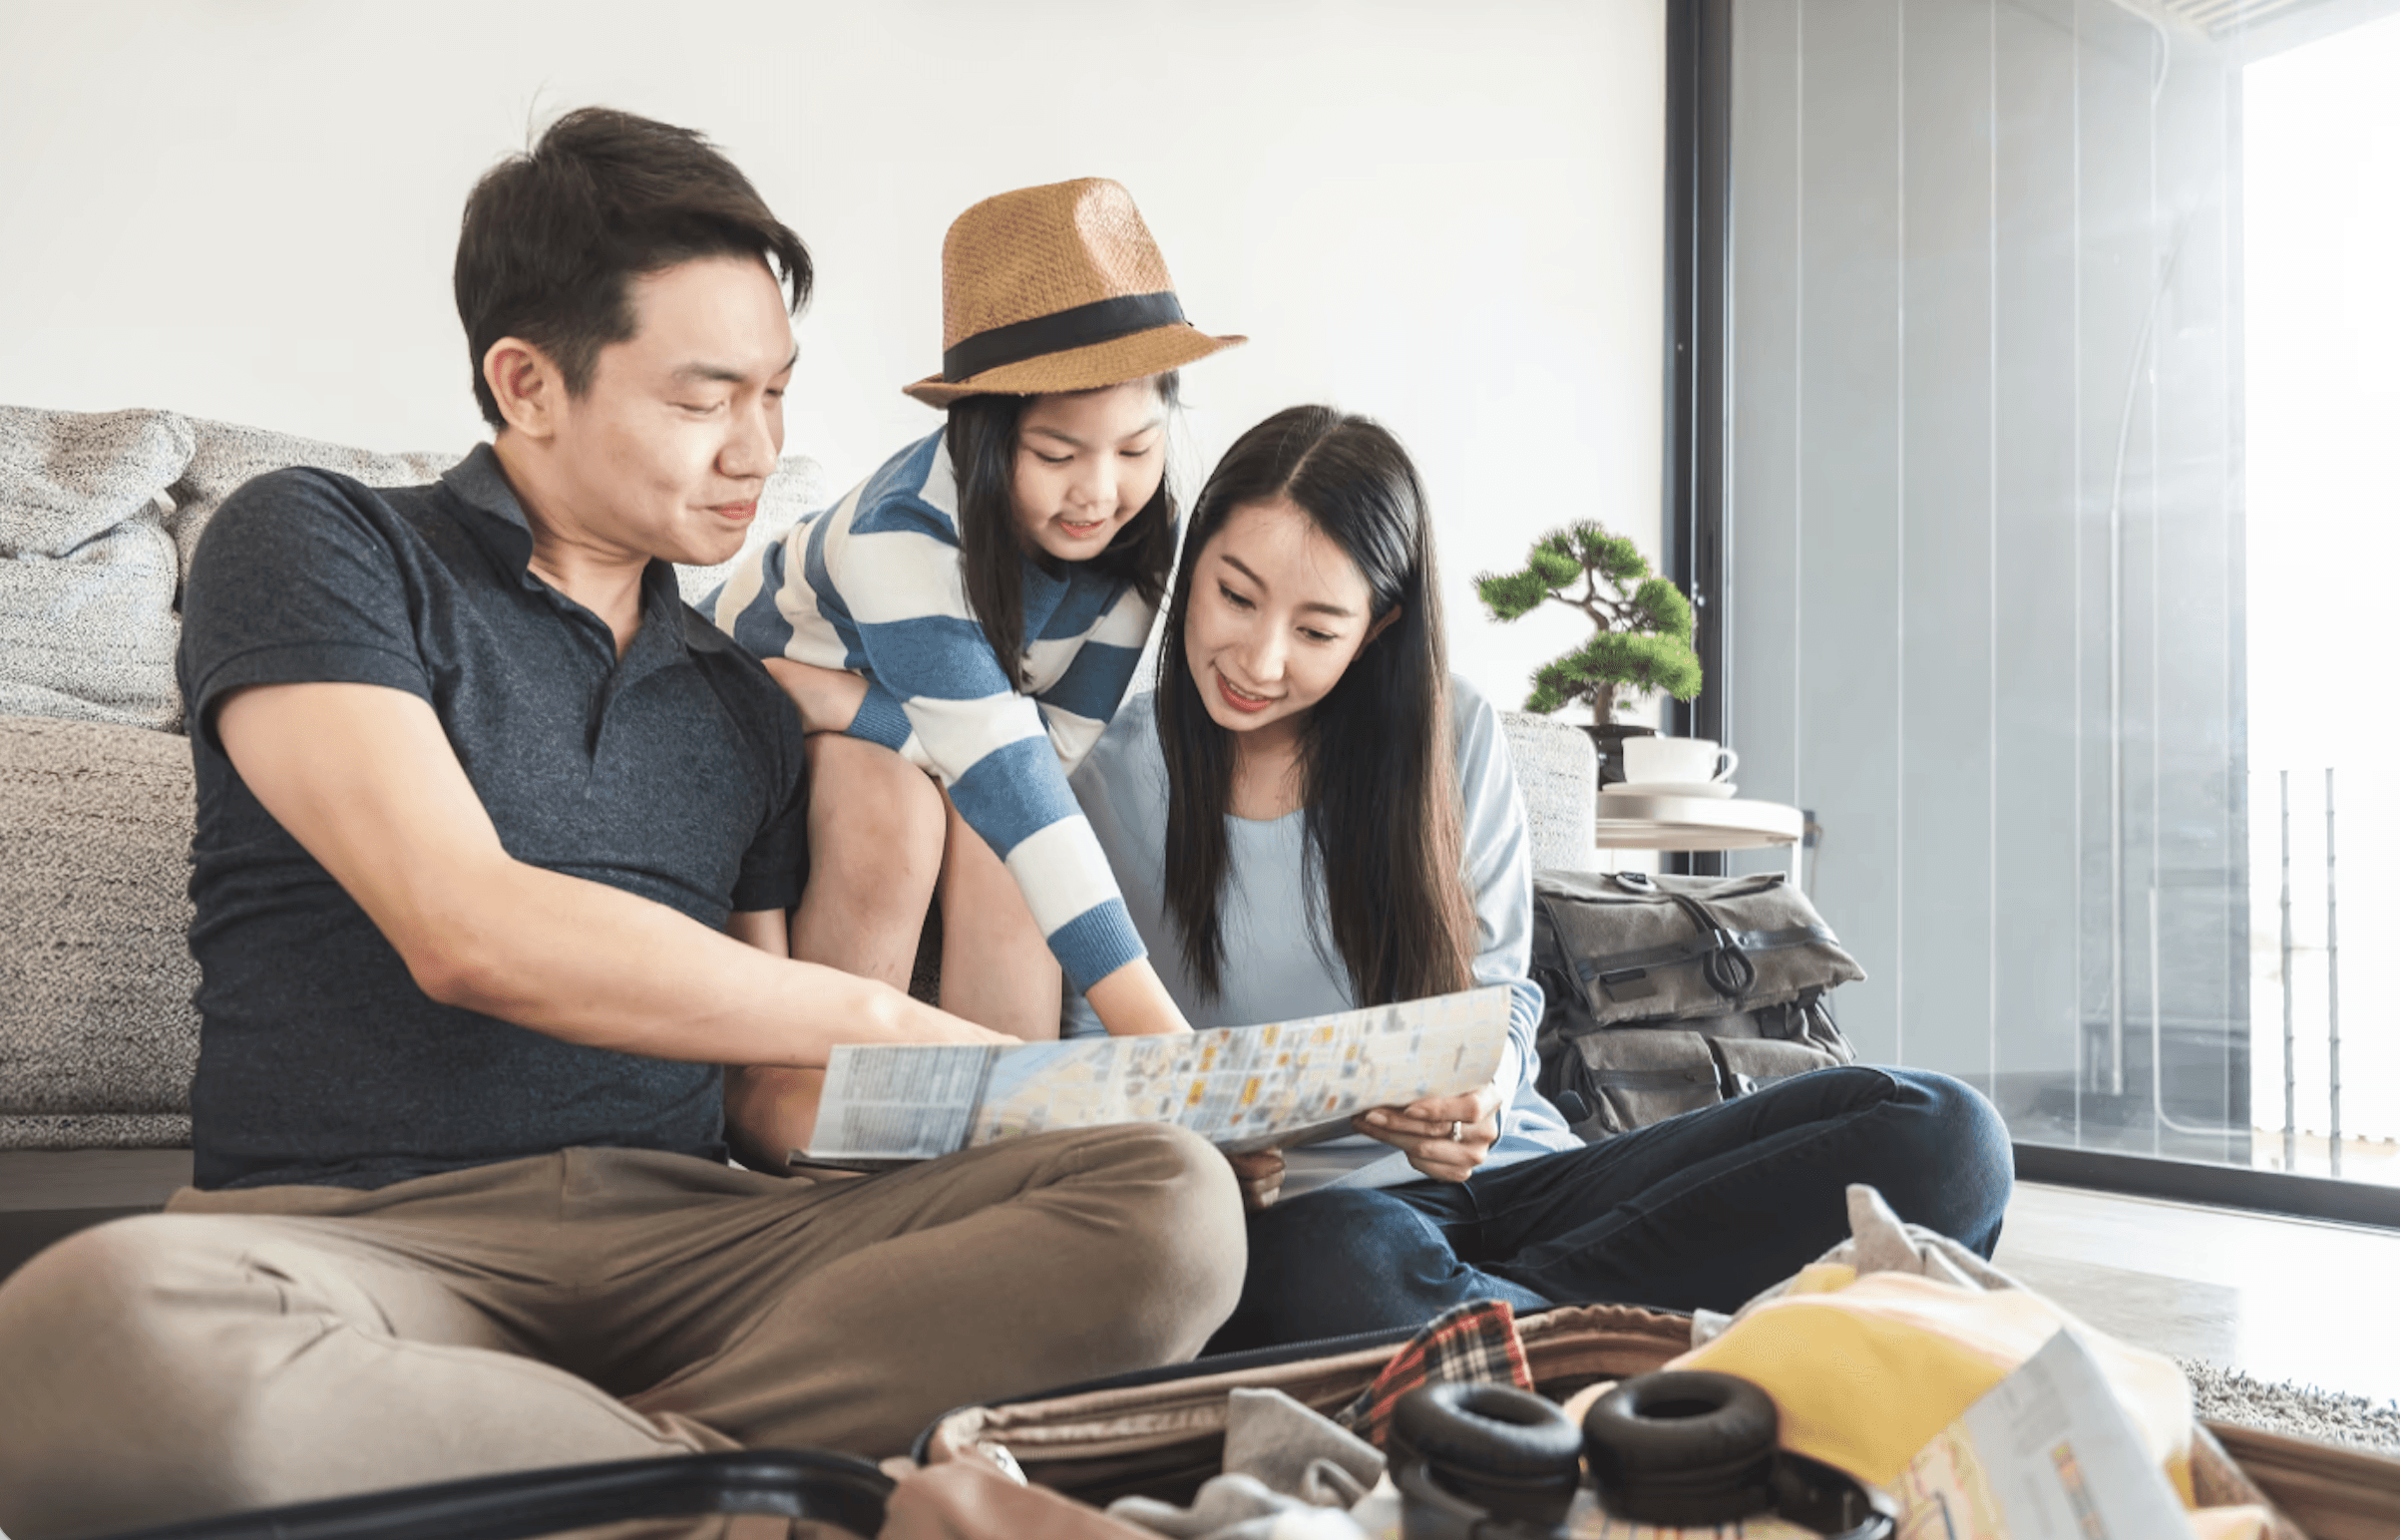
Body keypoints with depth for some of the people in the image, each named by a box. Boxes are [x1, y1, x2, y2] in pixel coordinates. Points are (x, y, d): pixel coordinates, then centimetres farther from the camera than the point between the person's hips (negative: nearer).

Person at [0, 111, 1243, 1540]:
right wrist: (887, 1022, -8)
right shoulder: (318, 546, 4)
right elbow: (466, 933, -13)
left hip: (682, 1229, 4)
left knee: (1175, 1202, -20)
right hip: (357, 1227, -3)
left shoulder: (745, 705, 19)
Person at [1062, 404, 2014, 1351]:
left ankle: (1511, 1298, -19)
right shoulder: (1108, 781, 0)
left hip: (1507, 1174, 4)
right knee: (1343, 1258, -44)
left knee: (1944, 1136, -13)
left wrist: (1480, 1095, -13)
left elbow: (1499, 992, 10)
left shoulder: (1455, 733, 7)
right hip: (1299, 1206, -4)